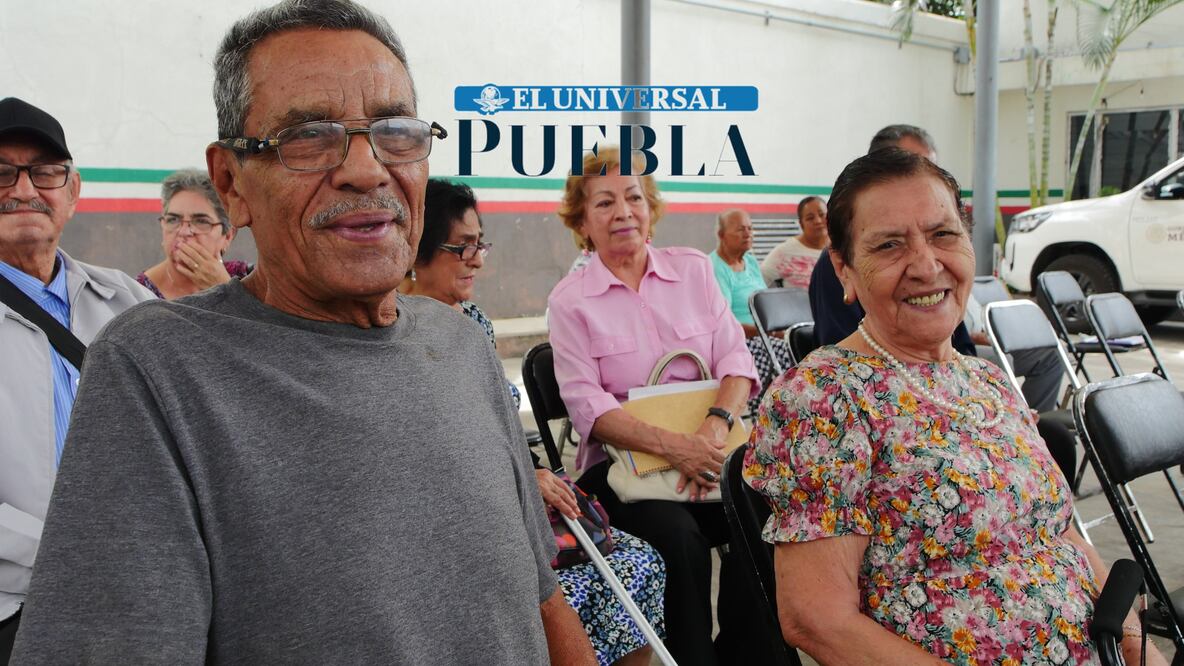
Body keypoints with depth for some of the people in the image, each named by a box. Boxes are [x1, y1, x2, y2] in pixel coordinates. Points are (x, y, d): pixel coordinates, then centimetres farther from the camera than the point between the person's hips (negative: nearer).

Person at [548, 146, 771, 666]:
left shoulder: (693, 268, 9)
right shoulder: (570, 300, 0)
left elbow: (734, 357, 2)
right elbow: (587, 404, -8)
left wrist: (715, 428, -18)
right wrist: (673, 447, -22)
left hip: (708, 448, 3)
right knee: (680, 538, -29)